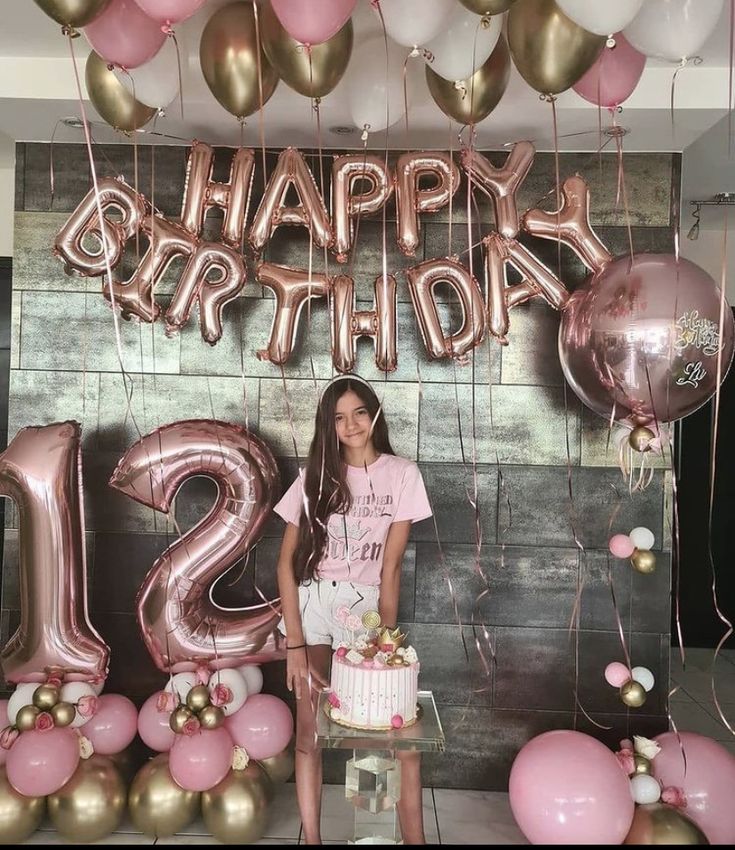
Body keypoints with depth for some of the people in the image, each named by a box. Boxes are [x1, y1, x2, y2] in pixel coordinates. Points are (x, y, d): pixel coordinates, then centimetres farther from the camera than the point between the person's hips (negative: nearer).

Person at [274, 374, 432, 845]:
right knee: (310, 731, 3)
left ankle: (415, 837, 14)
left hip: (367, 605, -1)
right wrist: (295, 643, -10)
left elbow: (391, 567, -4)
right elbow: (287, 562, -2)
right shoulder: (316, 475, 2)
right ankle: (312, 837, 20)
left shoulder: (402, 474, -2)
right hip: (312, 604, 1)